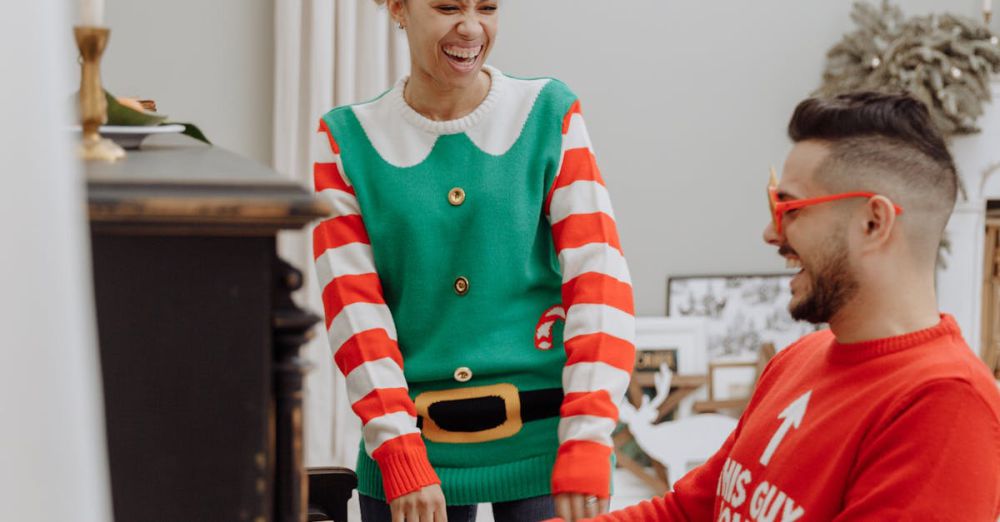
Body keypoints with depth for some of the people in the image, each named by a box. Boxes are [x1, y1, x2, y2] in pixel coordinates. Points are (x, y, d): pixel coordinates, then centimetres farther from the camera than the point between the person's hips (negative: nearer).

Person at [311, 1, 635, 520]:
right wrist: (401, 457, -13)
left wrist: (586, 447, -15)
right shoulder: (347, 139, 2)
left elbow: (597, 281, -7)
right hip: (408, 442, 1)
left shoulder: (550, 115, -1)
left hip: (542, 439, 0)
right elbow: (353, 307, -4)